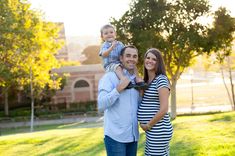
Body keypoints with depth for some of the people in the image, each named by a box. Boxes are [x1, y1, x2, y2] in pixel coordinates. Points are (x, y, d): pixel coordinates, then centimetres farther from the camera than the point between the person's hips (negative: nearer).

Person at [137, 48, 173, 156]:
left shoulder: (161, 80, -12)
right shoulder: (146, 81, 13)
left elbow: (163, 109, -19)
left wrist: (148, 125, -11)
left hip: (159, 131, -8)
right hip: (151, 131, 9)